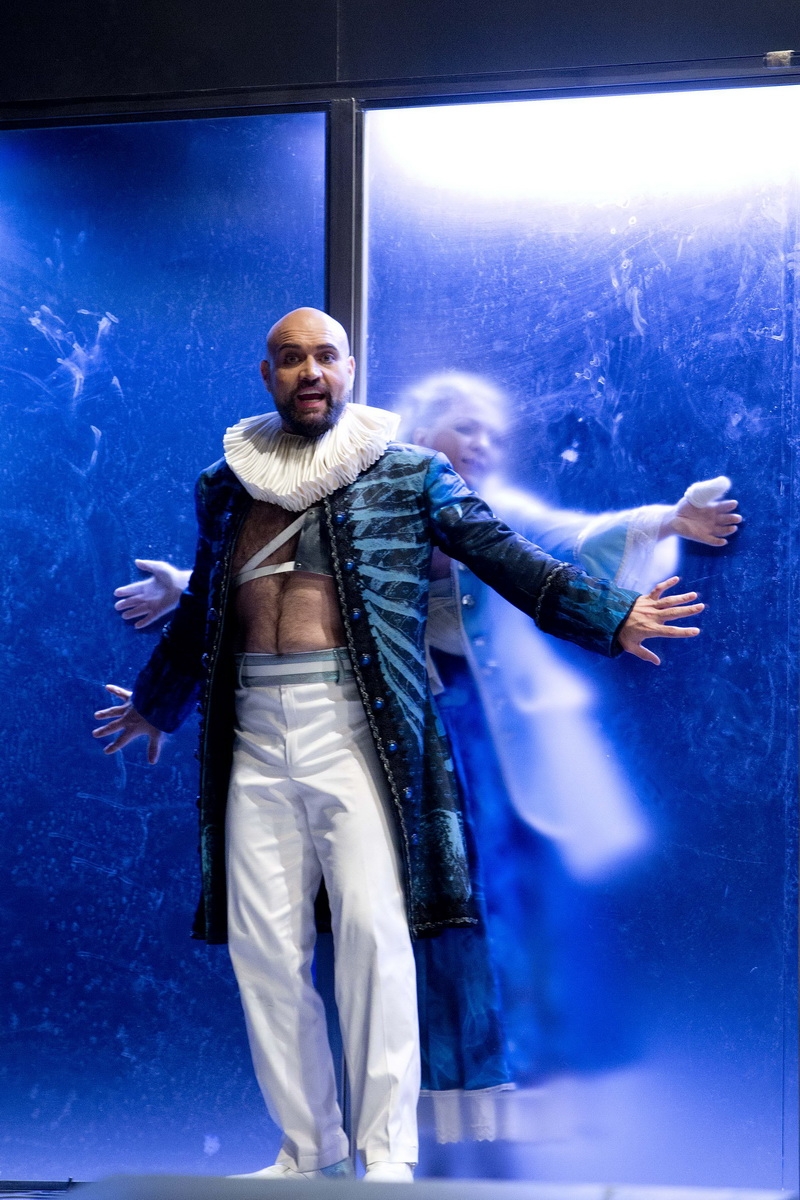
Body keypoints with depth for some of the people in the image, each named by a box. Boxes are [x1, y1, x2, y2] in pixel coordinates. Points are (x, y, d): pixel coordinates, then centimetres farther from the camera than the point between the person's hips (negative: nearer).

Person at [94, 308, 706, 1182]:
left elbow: (506, 556, 2)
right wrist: (154, 703, 41)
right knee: (261, 945, 4)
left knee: (372, 927, -12)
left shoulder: (406, 477, 6)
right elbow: (200, 611, 29)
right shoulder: (227, 486, 16)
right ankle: (307, 1151, 17)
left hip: (354, 728, -4)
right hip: (254, 735, 4)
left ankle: (387, 1154, 0)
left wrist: (610, 615, -8)